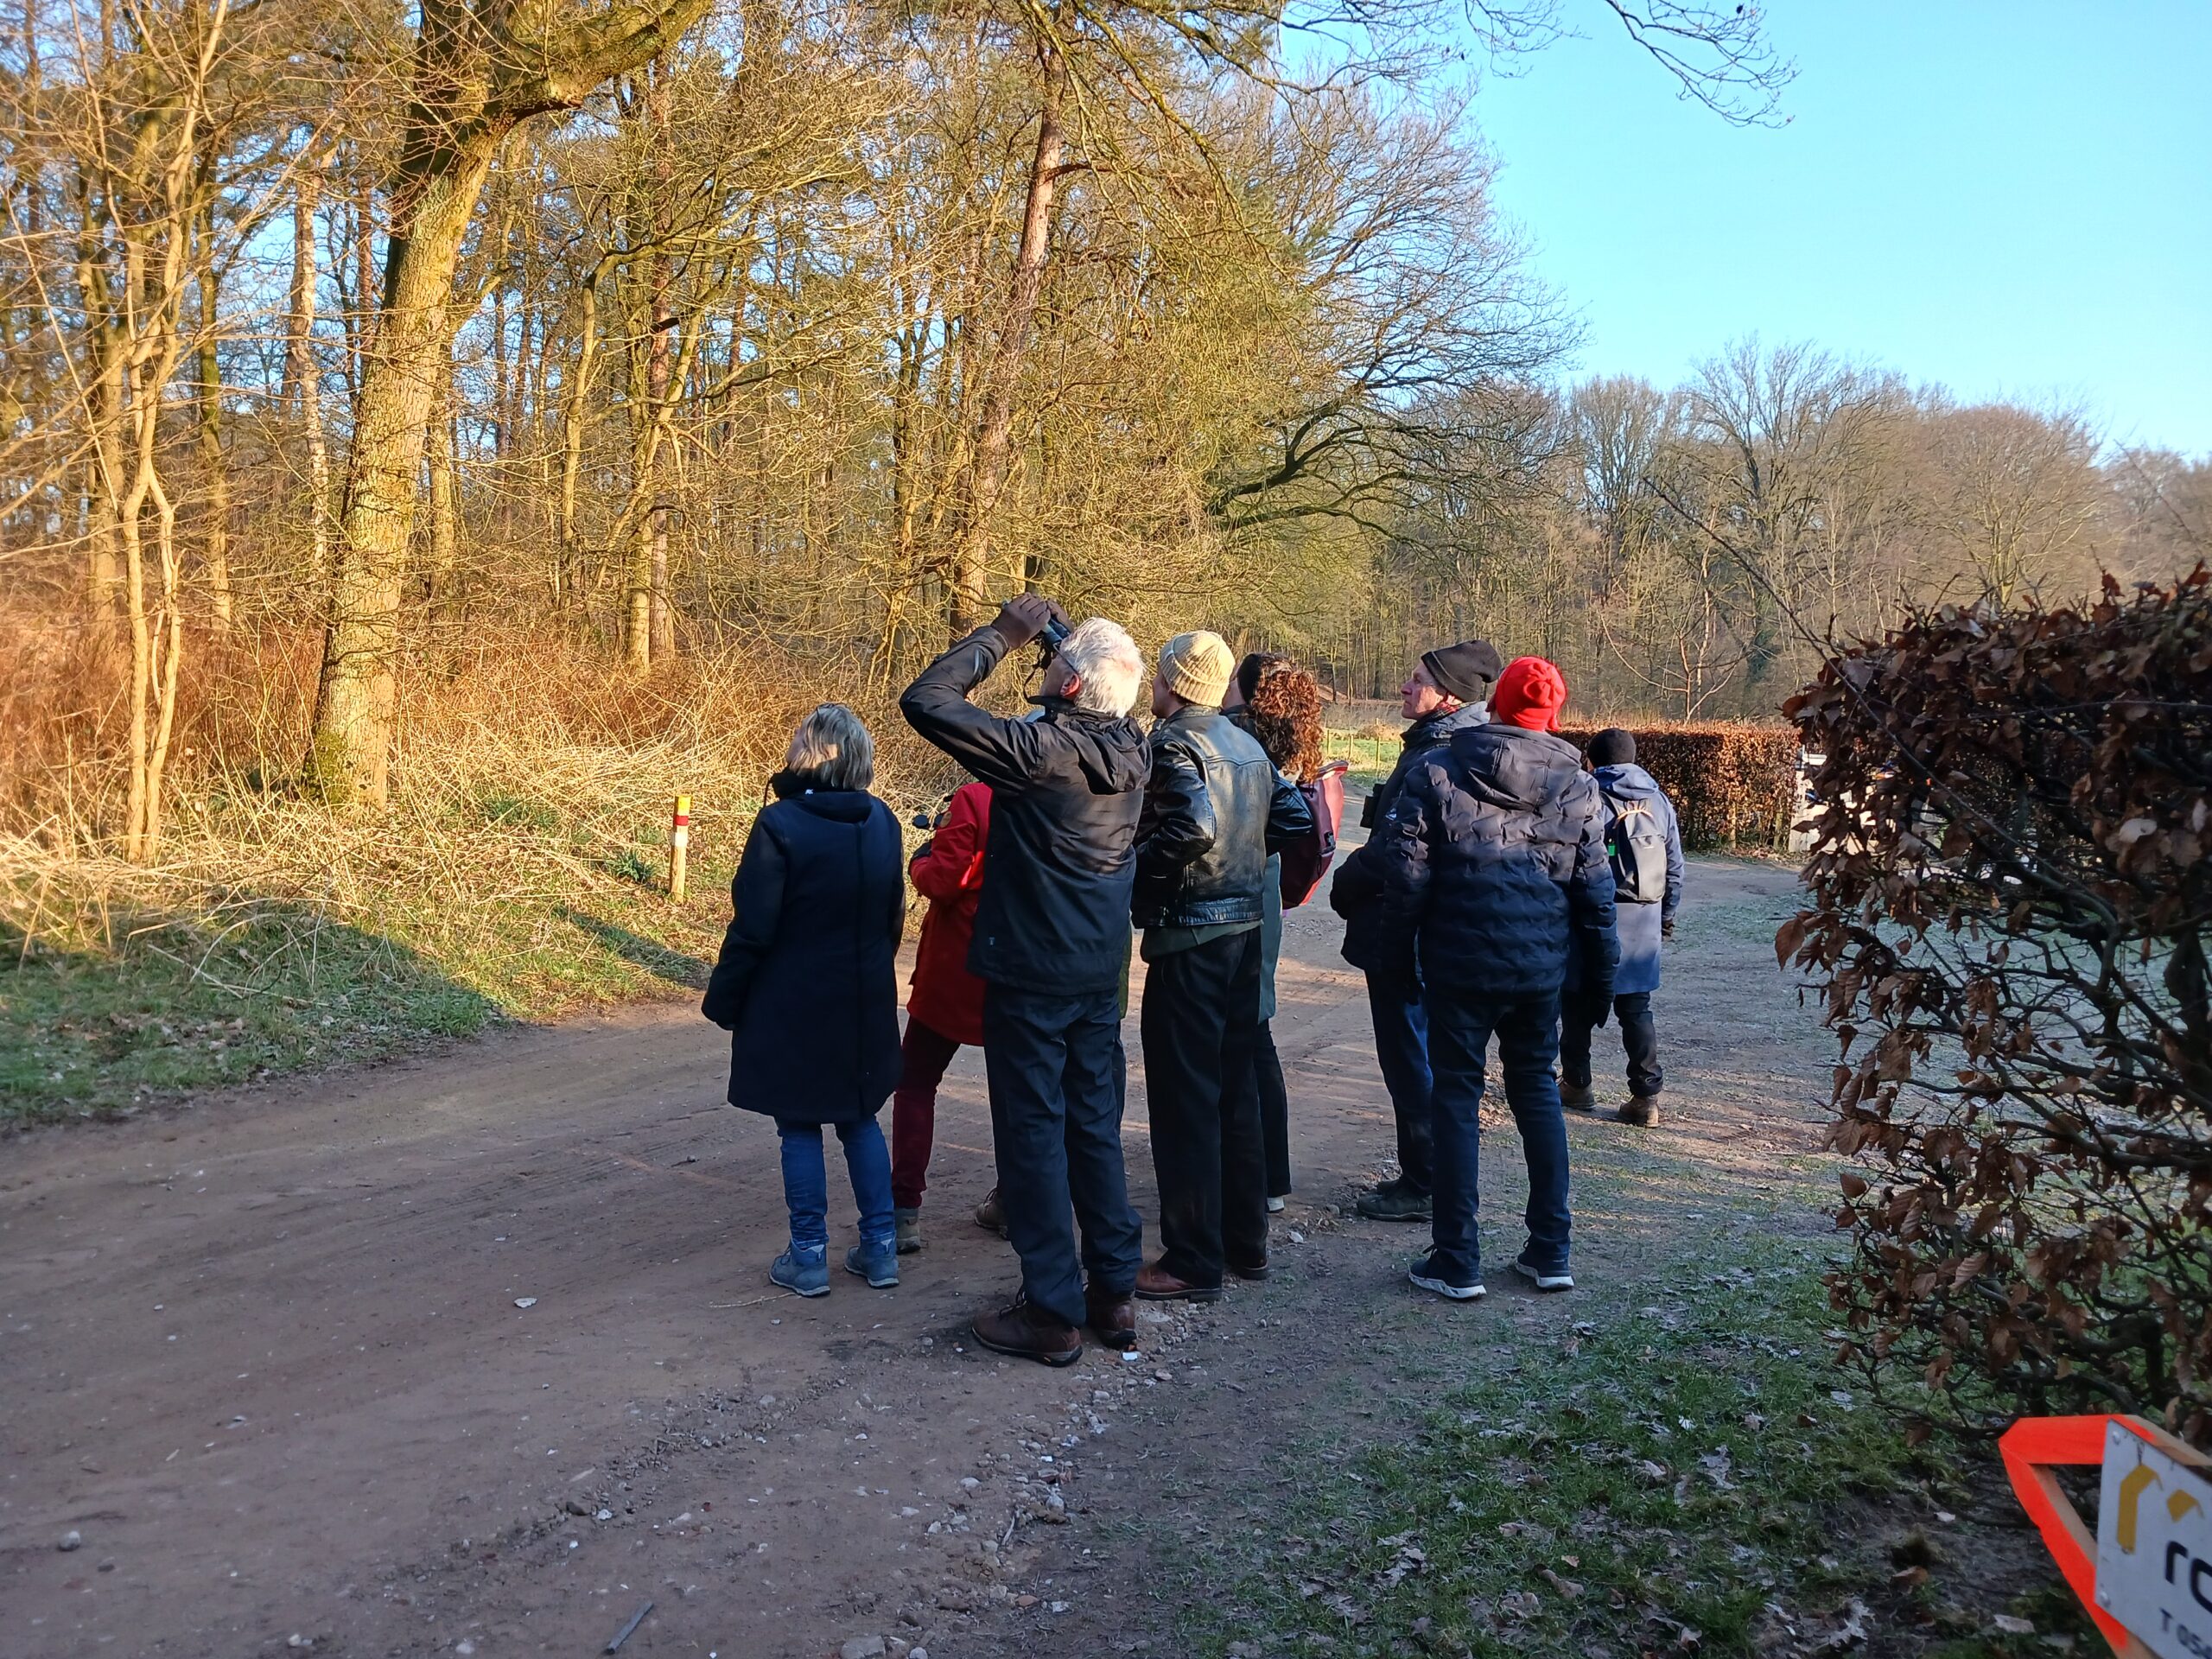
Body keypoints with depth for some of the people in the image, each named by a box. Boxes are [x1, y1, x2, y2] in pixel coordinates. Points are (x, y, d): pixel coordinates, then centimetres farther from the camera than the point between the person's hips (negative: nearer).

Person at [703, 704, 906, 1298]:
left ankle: (808, 1258, 12)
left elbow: (752, 929, -16)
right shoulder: (881, 820, 0)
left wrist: (723, 1000, -4)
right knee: (860, 1118, 16)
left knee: (799, 1129, 6)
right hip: (864, 1004, 5)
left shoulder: (780, 824, -18)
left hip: (793, 1009, -5)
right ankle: (879, 1249, 19)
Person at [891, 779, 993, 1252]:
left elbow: (943, 881, -19)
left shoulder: (972, 800, -15)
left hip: (956, 970, -4)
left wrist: (919, 860, 2)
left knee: (916, 1085, 7)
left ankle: (905, 1211, 2)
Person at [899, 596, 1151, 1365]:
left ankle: (1053, 1312, 9)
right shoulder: (1130, 747, -1)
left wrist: (1000, 635, -10)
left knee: (1032, 1132, 3)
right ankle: (1114, 1292, 23)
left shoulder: (1038, 749, -21)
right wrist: (1063, 635, 11)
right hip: (1101, 974, 7)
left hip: (1031, 971, -7)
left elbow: (924, 701, -20)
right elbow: (1102, 712, 24)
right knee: (1095, 1124, 16)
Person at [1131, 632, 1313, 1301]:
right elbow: (1294, 818, 12)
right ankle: (1246, 1240, 26)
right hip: (1244, 928, 8)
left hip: (1189, 937, -8)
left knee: (1184, 1099, -1)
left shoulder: (1175, 743, -12)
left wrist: (1142, 867, -14)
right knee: (1233, 1089, 17)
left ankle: (1193, 1262, 5)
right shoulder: (1247, 745, 13)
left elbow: (1195, 825, -27)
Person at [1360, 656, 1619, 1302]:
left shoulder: (1436, 771, -7)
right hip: (1542, 967, 3)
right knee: (1537, 1088, 16)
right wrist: (1601, 970, 15)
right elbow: (1594, 887, 7)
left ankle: (1456, 1262, 7)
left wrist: (1396, 938, 5)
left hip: (1459, 962, -3)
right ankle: (1550, 1252, 20)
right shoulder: (1577, 786, 3)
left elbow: (1403, 868, -10)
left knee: (1456, 1094, 5)